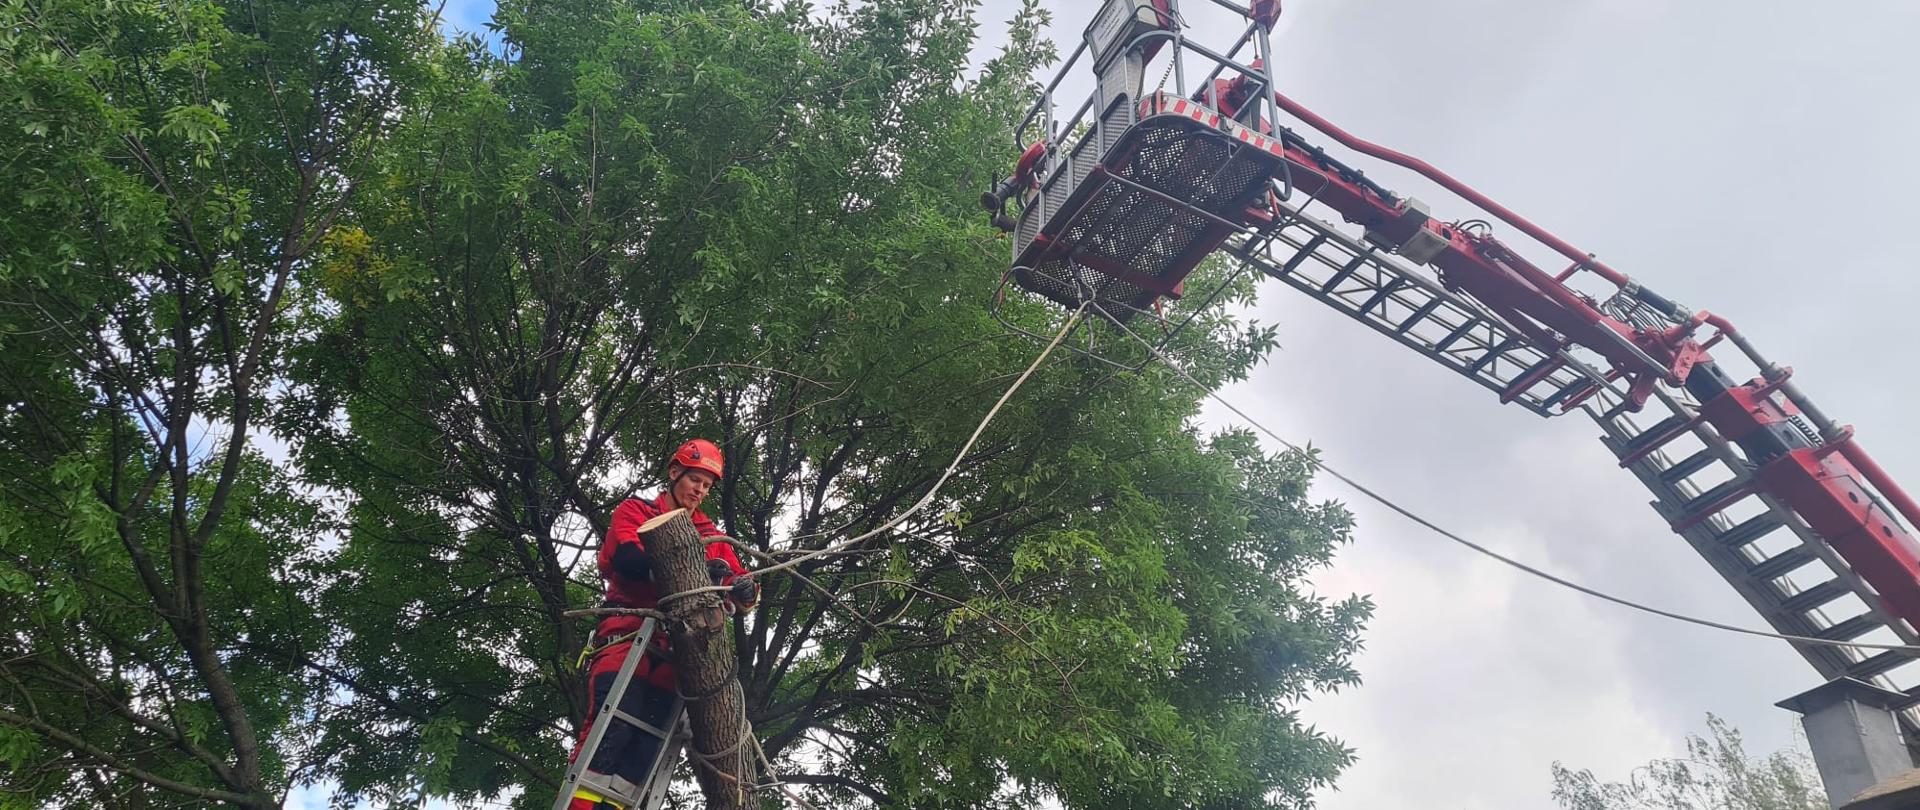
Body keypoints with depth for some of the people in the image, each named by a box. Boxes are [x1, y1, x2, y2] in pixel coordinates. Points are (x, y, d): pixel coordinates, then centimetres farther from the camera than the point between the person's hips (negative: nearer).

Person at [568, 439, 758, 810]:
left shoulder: (711, 534, 24)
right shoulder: (634, 512, 12)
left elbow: (738, 582, 13)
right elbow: (627, 558, -9)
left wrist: (745, 587, -15)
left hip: (678, 646, 4)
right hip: (628, 633, -4)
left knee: (649, 744, -6)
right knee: (615, 724, -23)